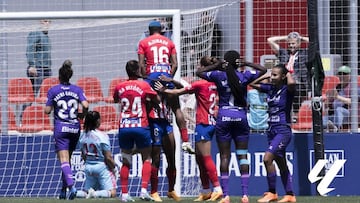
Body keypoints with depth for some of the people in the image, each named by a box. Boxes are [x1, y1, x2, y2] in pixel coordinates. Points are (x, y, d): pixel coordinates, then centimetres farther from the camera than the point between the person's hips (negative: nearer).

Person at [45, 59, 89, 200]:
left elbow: (47, 110, -3)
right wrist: (82, 115, 9)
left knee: (64, 159, -10)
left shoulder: (53, 91, -3)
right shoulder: (77, 90, 3)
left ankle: (71, 185, -32)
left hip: (60, 129, -3)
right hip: (75, 128, 3)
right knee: (68, 159, 16)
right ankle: (64, 190, 21)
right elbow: (85, 105, -10)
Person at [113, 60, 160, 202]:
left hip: (124, 127, 2)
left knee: (126, 162, 10)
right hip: (141, 126, -2)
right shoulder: (144, 86, -3)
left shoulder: (120, 87, 5)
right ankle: (144, 190, -5)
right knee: (147, 159, 10)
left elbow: (115, 100, 25)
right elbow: (157, 101, 7)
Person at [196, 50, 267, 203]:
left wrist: (216, 66, 9)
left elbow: (199, 72, 11)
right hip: (241, 116, 0)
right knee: (242, 155, 3)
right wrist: (247, 64, 9)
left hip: (223, 117, 0)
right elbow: (263, 70, 12)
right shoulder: (244, 76, -2)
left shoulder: (219, 75, -3)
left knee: (224, 156, 1)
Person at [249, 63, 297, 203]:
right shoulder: (270, 88, 8)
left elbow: (291, 83, -35)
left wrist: (288, 73, -15)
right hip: (272, 130, 8)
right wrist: (266, 76, 8)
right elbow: (253, 84, 17)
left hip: (283, 130, -8)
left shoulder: (287, 90, -11)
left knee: (267, 159, -19)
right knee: (281, 164, 12)